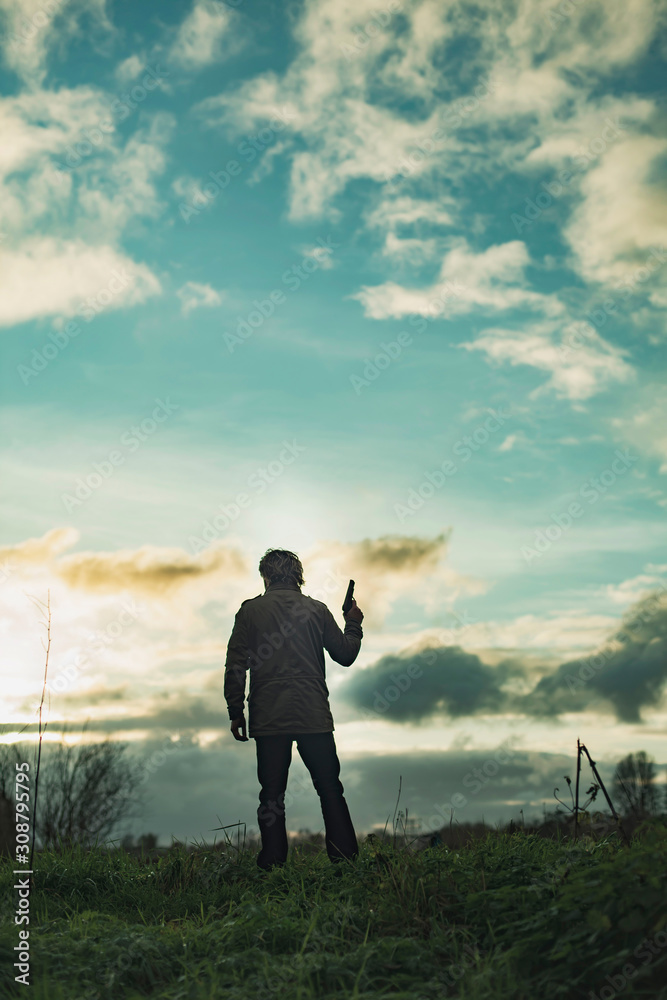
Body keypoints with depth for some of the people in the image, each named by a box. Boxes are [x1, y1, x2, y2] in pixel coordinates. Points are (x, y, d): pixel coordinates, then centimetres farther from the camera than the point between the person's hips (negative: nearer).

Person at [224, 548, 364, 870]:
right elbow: (346, 654, 12)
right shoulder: (317, 609, 6)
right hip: (314, 715, 1)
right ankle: (345, 860, 2)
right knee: (330, 789, 6)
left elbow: (235, 665, -1)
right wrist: (354, 624, 29)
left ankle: (273, 865, 1)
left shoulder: (250, 610, 3)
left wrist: (235, 712, 5)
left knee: (271, 794, 4)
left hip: (268, 719, -1)